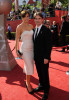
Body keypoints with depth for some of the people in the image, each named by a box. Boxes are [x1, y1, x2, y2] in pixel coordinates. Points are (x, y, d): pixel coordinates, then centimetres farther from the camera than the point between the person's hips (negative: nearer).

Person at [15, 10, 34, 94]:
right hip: (25, 49, -5)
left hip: (32, 48, 5)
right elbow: (17, 39, -3)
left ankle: (27, 81, 31)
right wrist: (16, 50, -4)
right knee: (30, 68, -5)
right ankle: (28, 84, 14)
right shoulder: (19, 27, -7)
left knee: (28, 67, 12)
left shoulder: (31, 26, 8)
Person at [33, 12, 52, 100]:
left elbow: (49, 45, -15)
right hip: (36, 57, 6)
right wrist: (34, 55, 9)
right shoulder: (34, 30, 9)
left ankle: (46, 90, 24)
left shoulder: (46, 30, -13)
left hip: (43, 57, -6)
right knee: (39, 73, 19)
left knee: (45, 74, 7)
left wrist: (46, 57, -17)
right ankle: (41, 85, 40)